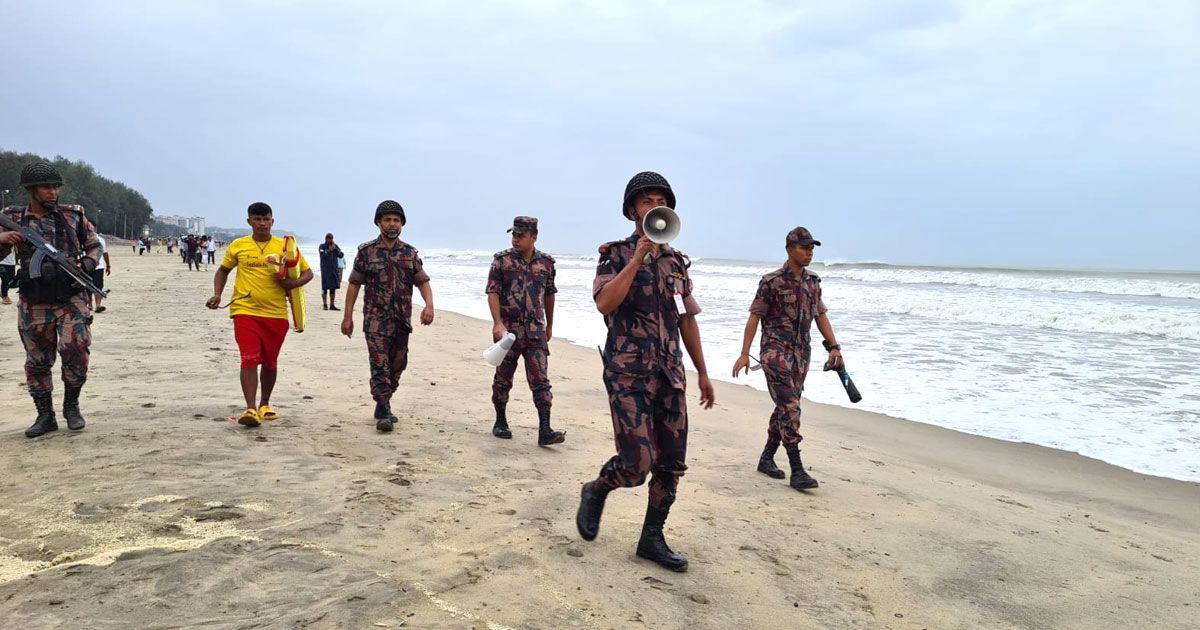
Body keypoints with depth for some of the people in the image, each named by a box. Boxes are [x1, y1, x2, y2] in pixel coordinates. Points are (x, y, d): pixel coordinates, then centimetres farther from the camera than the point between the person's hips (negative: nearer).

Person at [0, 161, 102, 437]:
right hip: (34, 305, 1)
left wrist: (87, 264, -5)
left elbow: (94, 245, 13)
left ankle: (71, 404, 8)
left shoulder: (73, 216, 2)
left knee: (76, 350, -14)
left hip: (71, 300, -1)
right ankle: (45, 416, 20)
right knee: (37, 362, 7)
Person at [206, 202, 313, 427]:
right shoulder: (238, 246, 4)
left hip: (276, 314, 1)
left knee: (270, 361, 13)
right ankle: (250, 409, -14)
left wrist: (293, 283, -13)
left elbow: (308, 272, 7)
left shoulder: (285, 247, 2)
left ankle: (265, 404, 32)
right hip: (245, 311, -1)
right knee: (249, 359, -12)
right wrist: (217, 294, 5)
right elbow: (223, 270, 19)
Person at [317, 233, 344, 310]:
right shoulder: (322, 246, 2)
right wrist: (329, 250, -25)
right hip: (325, 270, -4)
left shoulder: (336, 246, 11)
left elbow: (341, 256, 0)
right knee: (325, 287, -6)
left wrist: (335, 249, -12)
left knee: (333, 288, 4)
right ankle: (325, 305, -2)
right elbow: (323, 254, -16)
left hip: (335, 270, 4)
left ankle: (332, 305, 8)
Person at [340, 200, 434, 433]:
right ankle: (384, 413, -9)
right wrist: (347, 316, -2)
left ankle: (383, 405, 27)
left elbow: (422, 281, 6)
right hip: (376, 320, -4)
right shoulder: (367, 251, -1)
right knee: (380, 366, -9)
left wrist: (429, 304, -13)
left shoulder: (410, 253, 8)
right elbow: (354, 284, 2)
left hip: (402, 320, 4)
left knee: (397, 366, 12)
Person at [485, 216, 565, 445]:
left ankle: (545, 431, -7)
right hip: (507, 329, -1)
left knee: (540, 380, -5)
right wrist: (498, 323, -20)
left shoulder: (546, 262, 7)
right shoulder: (502, 260, -1)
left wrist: (549, 325, 24)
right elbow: (493, 293, -7)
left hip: (535, 331, 1)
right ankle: (500, 422, 27)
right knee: (503, 377, 10)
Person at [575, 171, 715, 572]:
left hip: (670, 374, 6)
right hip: (628, 373, -6)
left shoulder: (676, 261, 13)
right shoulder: (616, 255, -2)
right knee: (637, 461, -11)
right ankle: (596, 492, 21)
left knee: (671, 463, 5)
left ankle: (652, 539, 20)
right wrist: (638, 256, -20)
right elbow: (604, 303, -20)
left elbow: (687, 319, 17)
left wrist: (702, 372, 16)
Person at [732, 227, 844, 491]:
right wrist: (744, 353, -12)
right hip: (775, 350, -7)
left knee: (785, 408, 11)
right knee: (790, 408, -14)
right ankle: (797, 471, -12)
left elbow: (821, 316, 18)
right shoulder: (772, 281, -8)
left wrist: (834, 346, 8)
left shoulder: (813, 282, 11)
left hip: (801, 353, 7)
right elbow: (754, 317, -7)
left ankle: (767, 458, 25)